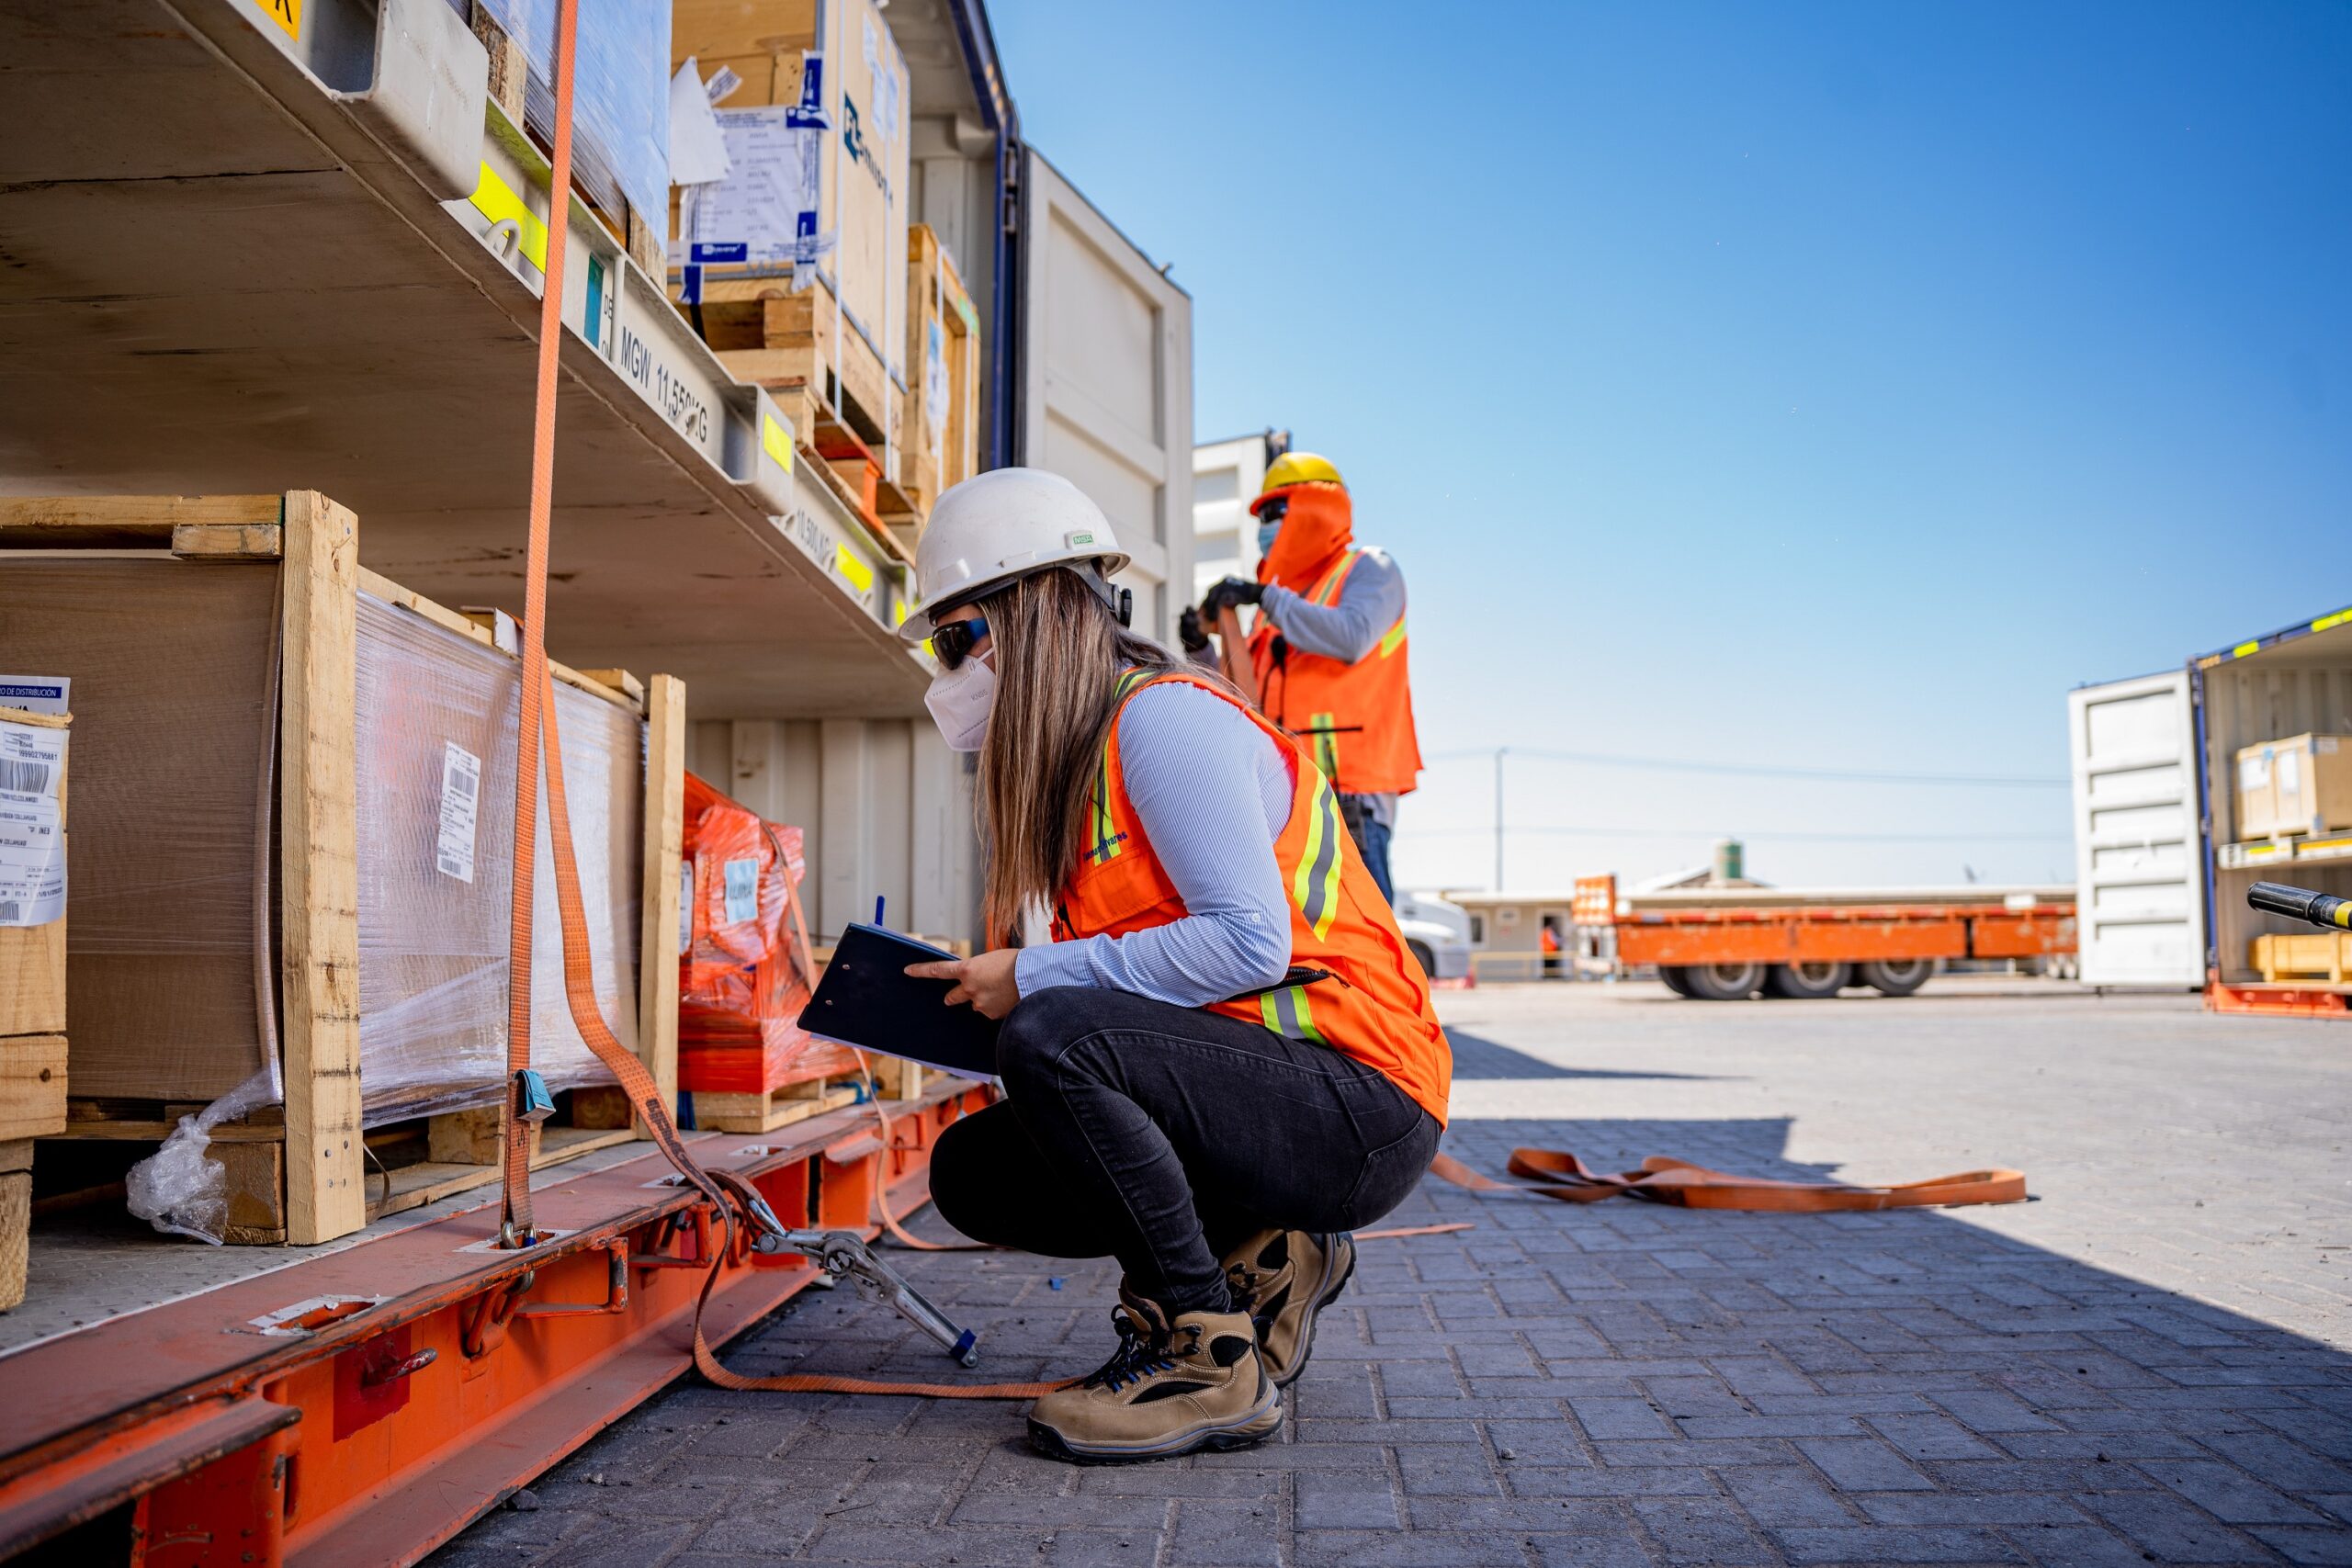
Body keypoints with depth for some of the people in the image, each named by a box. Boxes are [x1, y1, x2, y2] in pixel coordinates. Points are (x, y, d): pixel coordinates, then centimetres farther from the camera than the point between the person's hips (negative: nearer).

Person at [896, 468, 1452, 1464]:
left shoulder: (1162, 714, -13)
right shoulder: (1077, 759, 16)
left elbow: (1247, 941, -24)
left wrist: (1035, 978, -17)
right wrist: (981, 998, 1)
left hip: (1356, 1110, -9)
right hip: (1258, 1091, 10)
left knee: (1053, 1037, -30)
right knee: (971, 1172, 6)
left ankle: (1212, 1361, -15)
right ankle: (1255, 1257, 10)